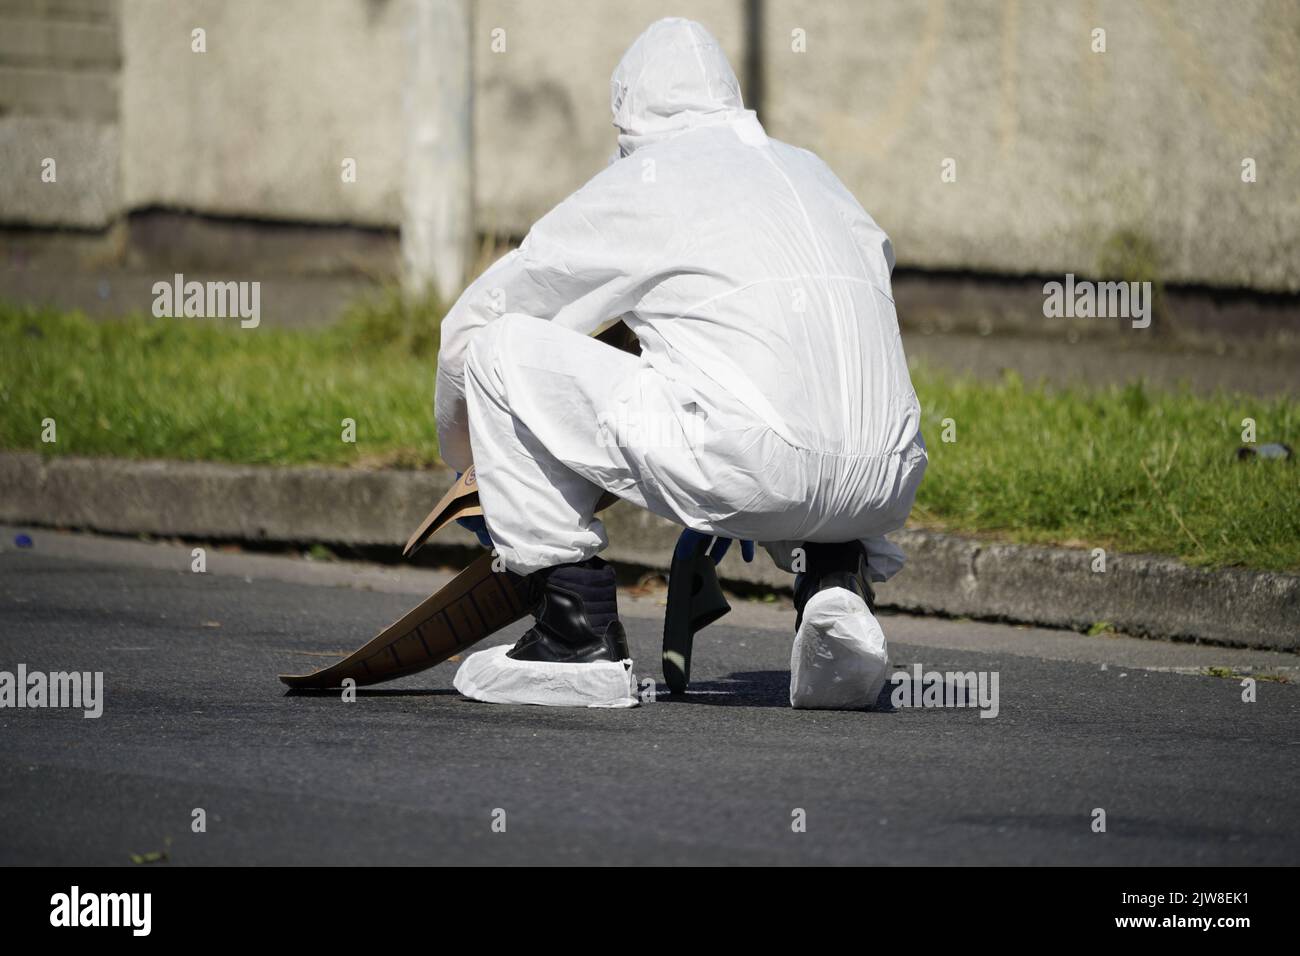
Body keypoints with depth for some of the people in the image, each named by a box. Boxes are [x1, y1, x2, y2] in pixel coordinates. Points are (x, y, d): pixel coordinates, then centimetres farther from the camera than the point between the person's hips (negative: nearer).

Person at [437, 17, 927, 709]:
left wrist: (460, 449, 41)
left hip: (738, 470, -5)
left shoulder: (636, 185, 12)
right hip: (884, 489, 6)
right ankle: (836, 575, 10)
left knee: (503, 346, 9)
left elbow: (469, 325, 21)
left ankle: (579, 636, 8)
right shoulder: (815, 174, 26)